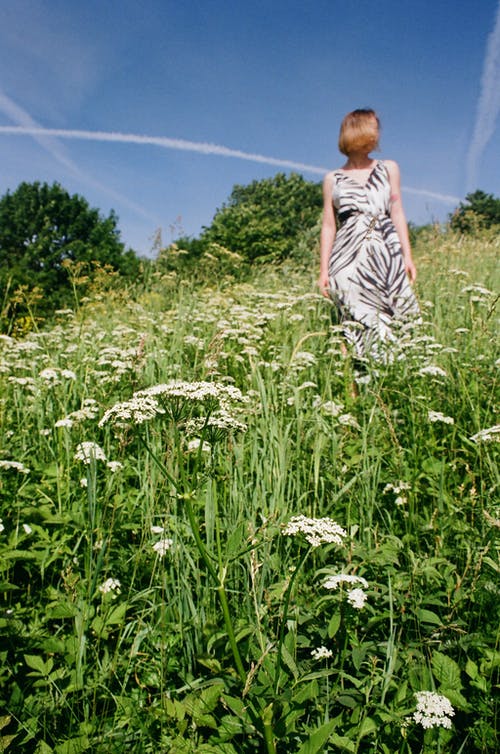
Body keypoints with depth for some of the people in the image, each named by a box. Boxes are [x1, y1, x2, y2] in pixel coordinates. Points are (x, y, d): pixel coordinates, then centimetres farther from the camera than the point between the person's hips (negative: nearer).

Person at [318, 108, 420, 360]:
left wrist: (407, 256, 6)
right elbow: (329, 226, 11)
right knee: (355, 325, -8)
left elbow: (397, 212, 15)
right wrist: (324, 270, 4)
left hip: (387, 256, 2)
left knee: (392, 322, -8)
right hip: (349, 261, -1)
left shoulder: (389, 169, 17)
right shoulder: (332, 179, 13)